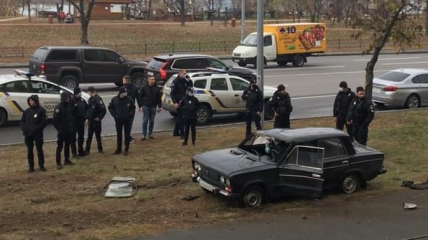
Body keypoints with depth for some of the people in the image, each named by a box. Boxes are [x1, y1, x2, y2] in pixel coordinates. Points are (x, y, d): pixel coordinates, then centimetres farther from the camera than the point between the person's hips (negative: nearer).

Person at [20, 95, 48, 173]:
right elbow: (22, 121, 14)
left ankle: (41, 166, 11)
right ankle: (31, 166, 15)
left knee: (39, 150, 2)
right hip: (28, 134, 4)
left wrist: (37, 128, -17)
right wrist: (24, 129, -3)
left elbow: (44, 121, -9)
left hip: (38, 134, -4)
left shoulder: (41, 110, -4)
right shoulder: (27, 111, 10)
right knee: (29, 150, 8)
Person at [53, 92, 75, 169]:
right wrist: (58, 129, -13)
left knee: (67, 145, 15)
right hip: (62, 131, -6)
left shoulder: (70, 106, 4)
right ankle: (58, 163, 2)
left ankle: (67, 160, 26)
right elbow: (55, 120, -14)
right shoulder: (58, 107, -14)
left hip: (69, 130, 6)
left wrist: (72, 126, 8)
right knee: (60, 146, -1)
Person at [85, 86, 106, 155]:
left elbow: (103, 110, -20)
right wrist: (87, 118, 10)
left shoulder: (98, 99, -16)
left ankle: (100, 149, 18)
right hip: (90, 120, 7)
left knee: (98, 135, 5)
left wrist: (99, 117, -14)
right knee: (89, 136, 8)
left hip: (96, 120, -7)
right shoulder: (90, 99, 8)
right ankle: (87, 150, 12)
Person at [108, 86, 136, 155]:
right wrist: (114, 115, -4)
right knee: (119, 134, 11)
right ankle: (118, 149, 23)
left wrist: (129, 115, -11)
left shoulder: (129, 99, -8)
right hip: (118, 120, 1)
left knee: (127, 134, 5)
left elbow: (133, 108, 2)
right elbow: (110, 107, 6)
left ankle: (126, 149, 14)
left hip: (127, 120, -1)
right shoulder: (114, 99, -6)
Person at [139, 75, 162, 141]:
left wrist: (159, 106, 3)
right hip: (146, 107, -2)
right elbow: (140, 96, 0)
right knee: (145, 121, -1)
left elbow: (159, 98, 5)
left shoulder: (157, 88, 1)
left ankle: (150, 134, 19)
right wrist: (143, 103, -4)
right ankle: (144, 135, 3)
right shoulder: (144, 88, -6)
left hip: (153, 107, 2)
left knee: (152, 121, 9)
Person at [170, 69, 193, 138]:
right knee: (180, 117, -8)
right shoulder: (175, 82, -9)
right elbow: (172, 93, -13)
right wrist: (175, 102, -22)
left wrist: (189, 81, -4)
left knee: (179, 117, 14)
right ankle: (182, 133, -8)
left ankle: (176, 132, 24)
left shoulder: (184, 81, 11)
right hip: (178, 102, -7)